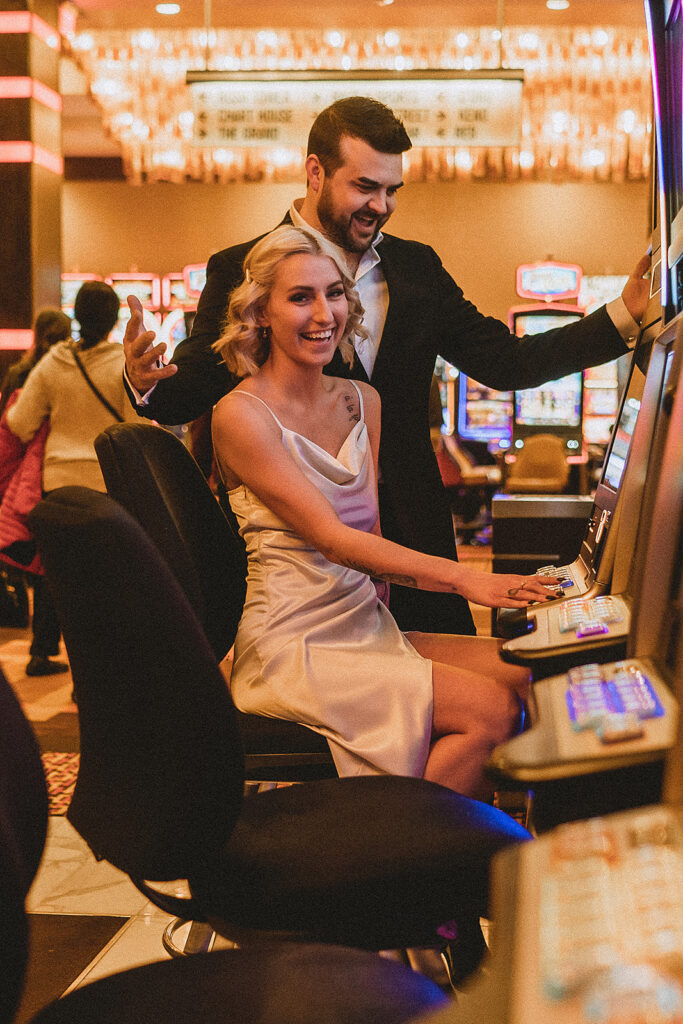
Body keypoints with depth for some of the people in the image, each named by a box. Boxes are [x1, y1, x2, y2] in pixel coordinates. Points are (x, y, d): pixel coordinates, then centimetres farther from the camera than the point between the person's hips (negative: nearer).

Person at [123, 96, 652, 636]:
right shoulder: (240, 271, -1)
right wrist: (146, 382, -29)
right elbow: (193, 389, -5)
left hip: (411, 528, 4)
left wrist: (623, 315, -2)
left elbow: (502, 360, 7)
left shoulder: (418, 266, 11)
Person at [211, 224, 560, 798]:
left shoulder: (362, 402, 12)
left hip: (368, 628, 7)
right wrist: (463, 578, -25)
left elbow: (371, 537, 13)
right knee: (490, 709, -20)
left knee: (528, 675, -12)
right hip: (291, 649, -7)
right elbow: (332, 539, -18)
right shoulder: (242, 415, -10)